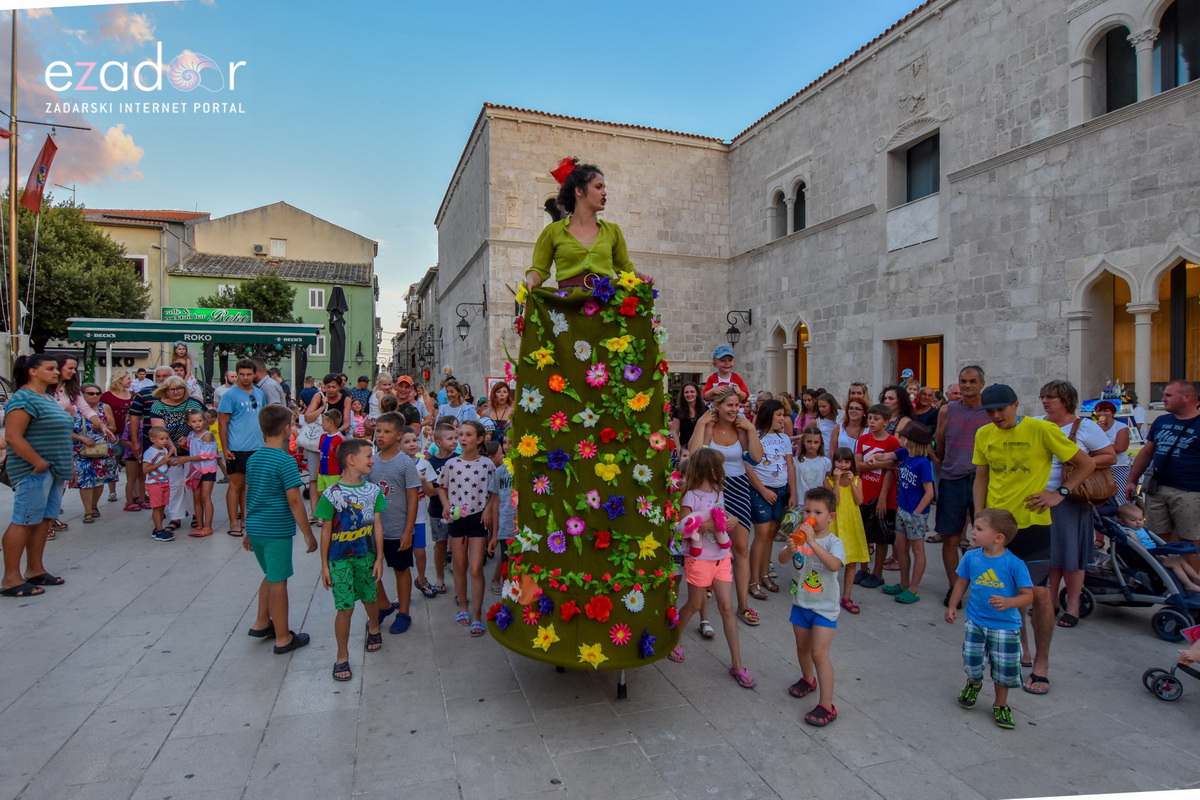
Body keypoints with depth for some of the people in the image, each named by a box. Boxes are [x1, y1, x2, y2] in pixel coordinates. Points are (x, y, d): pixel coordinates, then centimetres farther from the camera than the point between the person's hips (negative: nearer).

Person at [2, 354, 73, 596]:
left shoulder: (49, 398, 17)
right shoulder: (24, 398, -13)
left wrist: (66, 467, 19)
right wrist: (39, 463, -19)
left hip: (54, 471, 9)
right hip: (34, 471, -9)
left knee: (43, 520, 12)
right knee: (23, 522, -5)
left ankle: (35, 570, 20)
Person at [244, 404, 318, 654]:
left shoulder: (252, 459, 5)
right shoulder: (286, 461, -18)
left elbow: (248, 496, 12)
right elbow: (294, 501, -19)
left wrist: (248, 530, 21)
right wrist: (309, 535, -12)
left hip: (256, 528, 7)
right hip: (277, 530, -7)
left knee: (271, 575, 24)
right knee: (278, 581, 3)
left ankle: (261, 623, 33)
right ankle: (283, 638, 14)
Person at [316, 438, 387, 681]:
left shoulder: (373, 490, -2)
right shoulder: (331, 494, -12)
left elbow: (377, 526, 1)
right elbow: (326, 532, -6)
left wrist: (379, 558, 0)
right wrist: (324, 565, -3)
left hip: (366, 555, 4)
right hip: (340, 559, -3)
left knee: (370, 598, 19)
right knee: (345, 608, -2)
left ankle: (373, 627, 50)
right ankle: (342, 657, 15)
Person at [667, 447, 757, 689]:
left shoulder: (719, 492, 6)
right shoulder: (691, 496, -16)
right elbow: (680, 526, -19)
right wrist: (704, 525, -27)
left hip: (721, 557, 6)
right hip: (699, 559, -5)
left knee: (727, 607, 4)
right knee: (694, 606, 9)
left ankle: (737, 664, 10)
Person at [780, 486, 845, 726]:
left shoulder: (834, 542, -16)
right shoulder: (800, 537, -5)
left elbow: (834, 565, -36)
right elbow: (782, 559, -17)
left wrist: (812, 542, -43)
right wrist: (790, 549, -39)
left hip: (825, 607, -5)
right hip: (800, 603, 5)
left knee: (819, 653, -9)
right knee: (802, 647, 21)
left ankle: (826, 706, 1)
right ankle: (808, 680, 48)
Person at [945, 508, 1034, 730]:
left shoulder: (1014, 564, -18)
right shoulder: (971, 557, -7)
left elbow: (1028, 595, -13)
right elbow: (961, 583, 7)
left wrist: (1008, 602, -31)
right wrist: (952, 606, 6)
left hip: (1005, 626, -3)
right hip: (975, 622, 3)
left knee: (1004, 669, 8)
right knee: (971, 662, 8)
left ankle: (1000, 706, 32)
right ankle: (974, 683, 43)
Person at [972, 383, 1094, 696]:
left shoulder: (1042, 430, -10)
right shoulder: (984, 435, 3)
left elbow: (1086, 464, -2)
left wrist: (1060, 494, -10)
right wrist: (979, 518, 3)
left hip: (1031, 523, -4)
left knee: (1039, 593, -1)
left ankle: (1041, 662, 16)